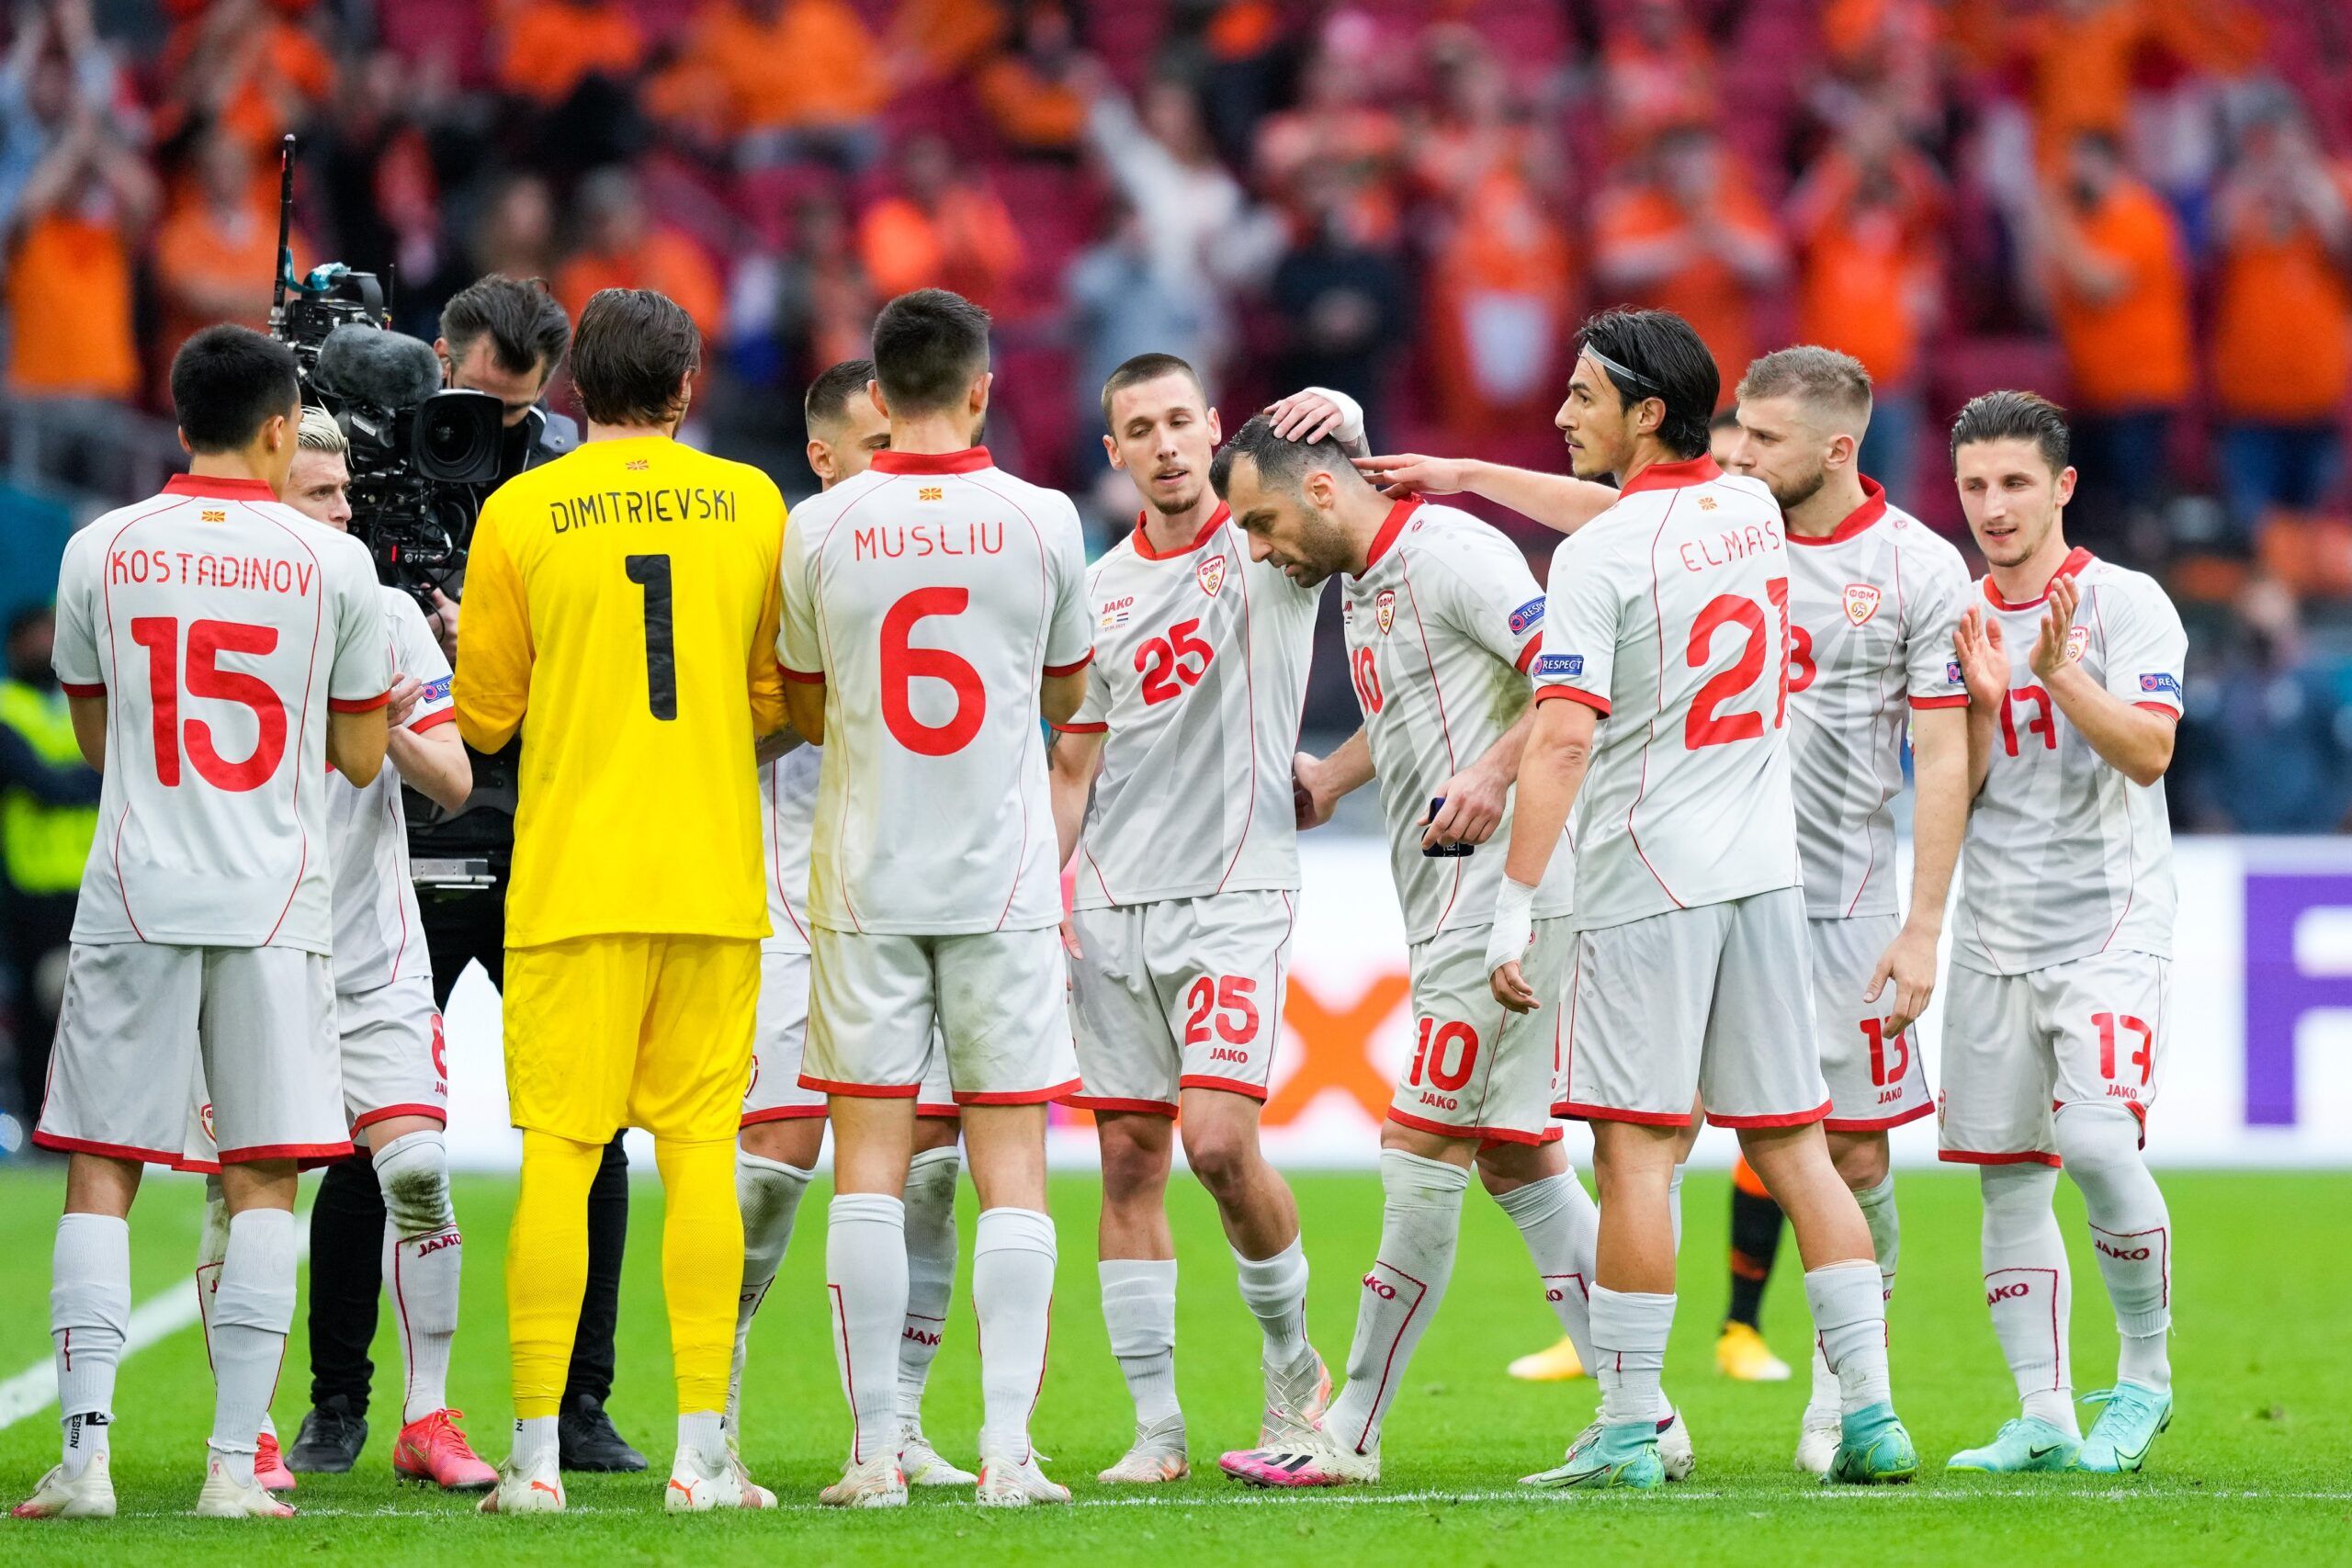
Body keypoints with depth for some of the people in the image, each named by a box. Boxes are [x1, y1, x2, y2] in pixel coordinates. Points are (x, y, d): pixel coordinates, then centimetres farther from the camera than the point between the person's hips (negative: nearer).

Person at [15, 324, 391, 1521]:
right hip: (276, 901, 0)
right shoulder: (332, 563, 0)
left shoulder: (101, 552, 3)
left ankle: (84, 1453, -6)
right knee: (261, 1182, 3)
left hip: (135, 899, 1)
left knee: (100, 1173, 3)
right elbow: (359, 757, 8)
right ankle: (234, 1461, -2)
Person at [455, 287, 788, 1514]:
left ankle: (535, 1455, -3)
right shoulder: (750, 503, 5)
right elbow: (779, 698, 12)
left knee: (557, 1155, -1)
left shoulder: (520, 513, -1)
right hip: (716, 881, 1)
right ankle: (701, 1452, 0)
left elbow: (486, 716, 5)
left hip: (571, 882, -1)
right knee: (700, 1149, 3)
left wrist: (461, 645, 25)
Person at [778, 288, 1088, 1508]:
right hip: (1003, 880, 0)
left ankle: (875, 1452, 1)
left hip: (865, 881, 0)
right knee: (1011, 1165, 2)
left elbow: (804, 709, 8)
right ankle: (1007, 1450, -3)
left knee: (869, 1164, 3)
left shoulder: (820, 530, -4)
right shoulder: (1041, 523, -4)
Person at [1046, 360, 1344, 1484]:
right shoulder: (1102, 589, 13)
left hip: (1235, 896, -4)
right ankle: (1156, 1425, 5)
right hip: (1112, 909, 4)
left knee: (1220, 1141, -16)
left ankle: (1293, 1362, 8)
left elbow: (1344, 444, -13)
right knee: (1129, 1159, 1)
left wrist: (1329, 410, -36)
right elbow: (1076, 765, 16)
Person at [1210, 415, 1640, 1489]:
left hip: (1502, 891, -10)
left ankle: (1350, 1437, -2)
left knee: (1422, 1149, -6)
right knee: (1515, 1158, 9)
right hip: (1450, 906, 10)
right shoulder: (1360, 582, 17)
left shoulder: (1448, 553, -13)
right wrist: (1327, 778, 36)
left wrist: (1495, 769, -28)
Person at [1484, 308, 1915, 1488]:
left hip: (1648, 887, -7)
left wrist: (1515, 907, -16)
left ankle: (1627, 1431, -5)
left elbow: (1566, 737, -18)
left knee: (1636, 1154, -4)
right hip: (1766, 872, 7)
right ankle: (1870, 1413, 3)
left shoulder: (1598, 556, -12)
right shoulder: (1753, 513, 10)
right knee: (1793, 1149, 8)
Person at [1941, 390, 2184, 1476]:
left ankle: (2145, 1373, -2)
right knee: (2008, 1173, 2)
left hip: (2109, 922, -5)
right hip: (1995, 930, 5)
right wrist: (1982, 701, -9)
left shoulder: (2126, 604, -4)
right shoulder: (1959, 622, 11)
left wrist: (2061, 675, -26)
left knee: (2097, 1141, -20)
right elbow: (1953, 794, 7)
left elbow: (2149, 750, -14)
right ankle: (2044, 1417, 6)